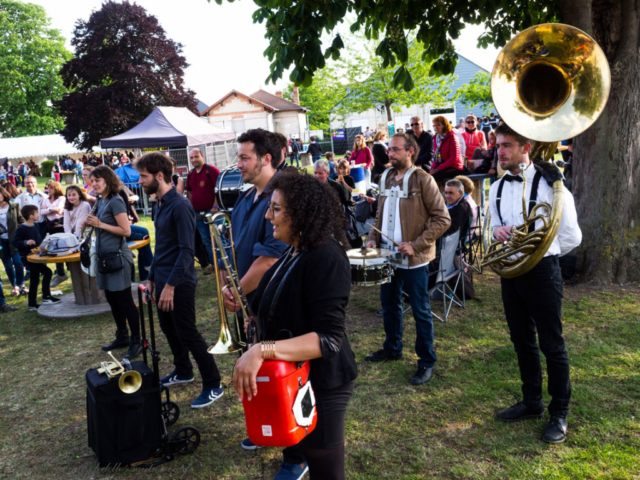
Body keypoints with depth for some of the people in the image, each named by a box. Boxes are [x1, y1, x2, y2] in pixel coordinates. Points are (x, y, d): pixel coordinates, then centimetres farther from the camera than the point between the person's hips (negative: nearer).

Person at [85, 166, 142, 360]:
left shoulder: (115, 201, -15)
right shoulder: (101, 201, 11)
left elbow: (126, 231, -20)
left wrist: (100, 224, -19)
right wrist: (92, 224, 5)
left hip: (118, 257, -9)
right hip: (106, 256, 10)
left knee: (125, 300, -2)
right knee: (112, 299, 17)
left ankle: (136, 342, 8)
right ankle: (122, 337, 31)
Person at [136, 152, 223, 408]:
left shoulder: (180, 206, -19)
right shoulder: (159, 204, 9)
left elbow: (186, 250, -23)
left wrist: (170, 285, -24)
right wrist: (152, 278, 17)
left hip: (179, 282, -9)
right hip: (163, 279, 9)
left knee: (187, 334, -3)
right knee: (168, 328, 20)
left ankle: (213, 385, 9)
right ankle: (183, 371, 39)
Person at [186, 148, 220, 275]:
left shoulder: (211, 170, -9)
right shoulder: (190, 174, 12)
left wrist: (215, 207, -17)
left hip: (211, 212, -6)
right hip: (198, 214, 7)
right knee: (206, 241, 12)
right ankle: (213, 264, 22)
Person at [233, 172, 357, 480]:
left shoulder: (326, 259, -25)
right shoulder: (294, 252, 4)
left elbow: (329, 338, -33)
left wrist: (262, 350, -40)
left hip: (321, 385, -9)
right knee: (308, 454, 27)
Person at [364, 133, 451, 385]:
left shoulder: (422, 180, -12)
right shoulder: (385, 178, 8)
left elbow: (442, 219, -14)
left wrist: (416, 245, -20)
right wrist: (373, 238, 4)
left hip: (413, 259, -7)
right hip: (387, 254, 7)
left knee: (420, 310, 4)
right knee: (389, 304, 19)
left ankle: (427, 361, 18)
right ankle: (392, 348, 38)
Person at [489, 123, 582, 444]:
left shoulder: (550, 185, -12)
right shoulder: (497, 188, 7)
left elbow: (572, 236, -7)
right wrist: (498, 231, -4)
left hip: (541, 272, -6)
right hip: (510, 271, 6)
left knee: (551, 344, 4)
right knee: (522, 341, 16)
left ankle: (559, 413, 20)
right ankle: (532, 403, 33)